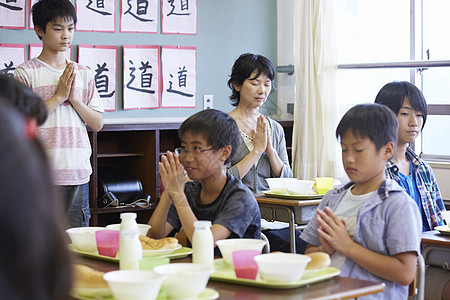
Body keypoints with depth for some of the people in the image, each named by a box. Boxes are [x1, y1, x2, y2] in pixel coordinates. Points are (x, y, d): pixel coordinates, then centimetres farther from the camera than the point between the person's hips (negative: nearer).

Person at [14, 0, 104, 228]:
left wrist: (74, 98, -5)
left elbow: (97, 124, 10)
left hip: (78, 172, 4)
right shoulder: (26, 72, -1)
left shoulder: (83, 74, 12)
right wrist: (59, 96, -10)